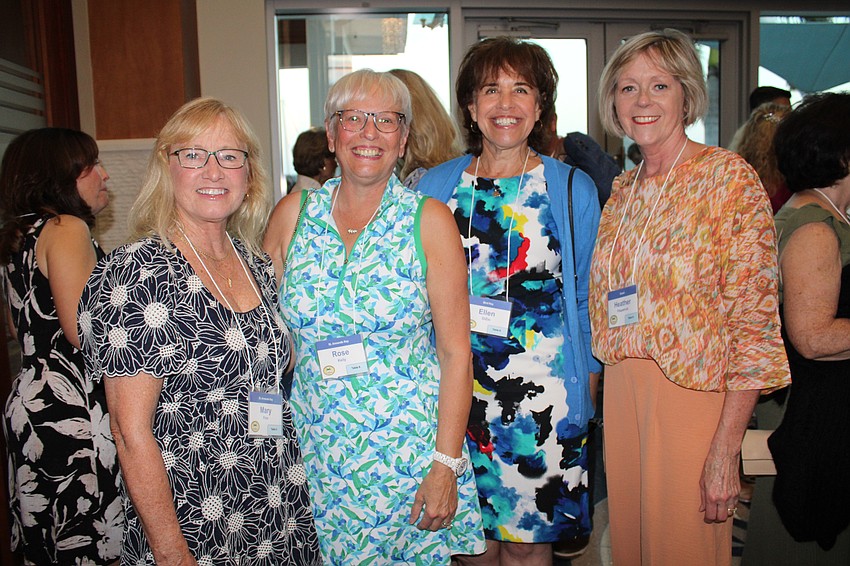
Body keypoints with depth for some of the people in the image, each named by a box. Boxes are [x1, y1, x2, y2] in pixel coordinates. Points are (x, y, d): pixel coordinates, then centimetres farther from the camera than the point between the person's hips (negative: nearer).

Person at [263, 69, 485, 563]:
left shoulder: (429, 220, -7)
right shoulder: (293, 215, 0)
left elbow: (456, 352, -7)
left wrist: (447, 465, -11)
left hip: (409, 445, -2)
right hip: (314, 445, 2)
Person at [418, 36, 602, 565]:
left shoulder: (573, 189, 2)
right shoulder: (435, 186, 5)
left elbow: (587, 297, 6)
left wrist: (589, 378, 2)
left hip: (543, 394, -1)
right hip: (454, 388, 2)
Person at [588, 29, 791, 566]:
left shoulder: (730, 177, -9)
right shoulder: (623, 188, 9)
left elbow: (755, 323, -14)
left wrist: (726, 448, -18)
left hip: (693, 396, -5)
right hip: (621, 395, 6)